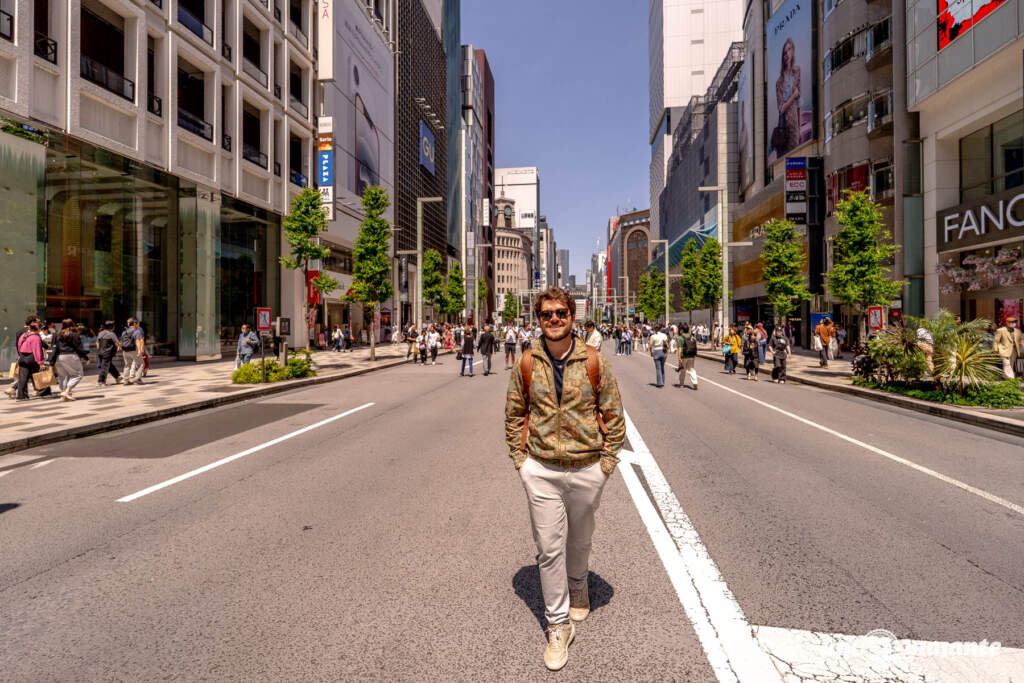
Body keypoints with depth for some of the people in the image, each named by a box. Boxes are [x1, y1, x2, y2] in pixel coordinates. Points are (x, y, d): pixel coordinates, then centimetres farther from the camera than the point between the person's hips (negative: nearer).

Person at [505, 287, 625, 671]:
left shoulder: (594, 363, -6)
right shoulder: (527, 365, -3)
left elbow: (613, 416, 0)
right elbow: (514, 415, 6)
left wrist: (606, 462, -3)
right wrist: (520, 460, 1)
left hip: (586, 470, 0)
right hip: (540, 471, 0)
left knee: (580, 541, 20)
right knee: (549, 548, 4)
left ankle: (578, 589, 50)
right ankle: (558, 624, 23)